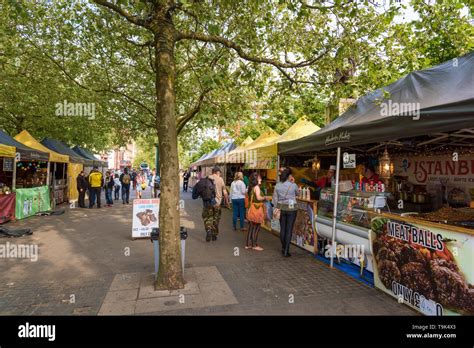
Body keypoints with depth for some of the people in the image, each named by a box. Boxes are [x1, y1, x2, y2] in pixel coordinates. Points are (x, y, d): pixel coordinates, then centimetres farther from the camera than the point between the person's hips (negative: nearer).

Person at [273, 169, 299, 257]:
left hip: (281, 208, 3)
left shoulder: (277, 185, -2)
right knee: (289, 230, 2)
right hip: (291, 209, -3)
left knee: (282, 229, 14)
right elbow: (297, 193, 11)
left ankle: (283, 248, 26)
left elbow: (275, 199, 2)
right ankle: (286, 251, 3)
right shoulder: (293, 185, -10)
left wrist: (276, 208, 12)